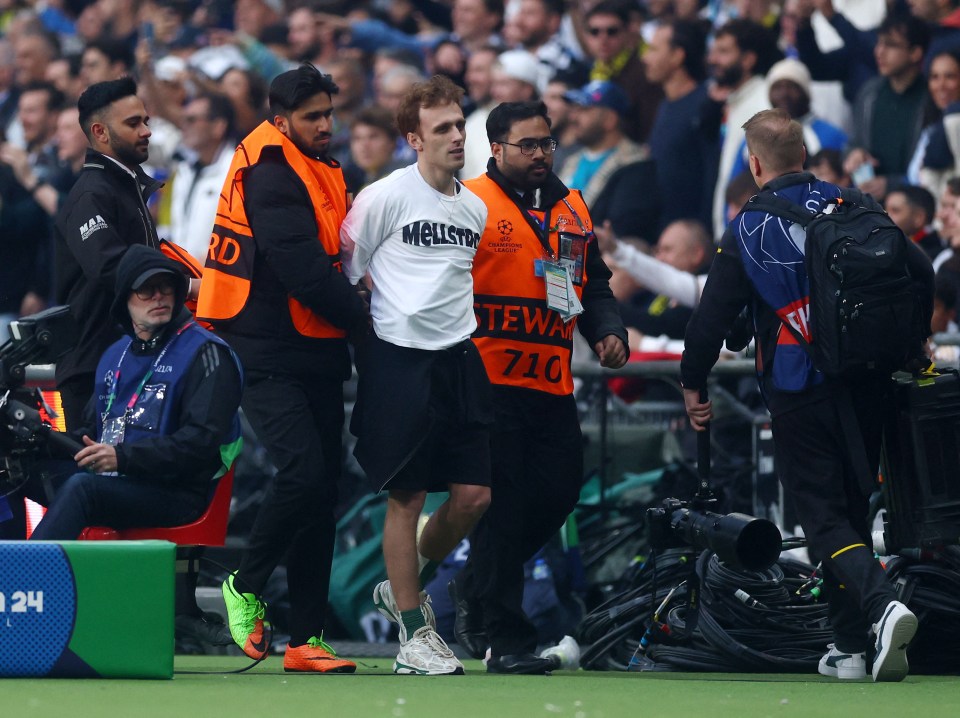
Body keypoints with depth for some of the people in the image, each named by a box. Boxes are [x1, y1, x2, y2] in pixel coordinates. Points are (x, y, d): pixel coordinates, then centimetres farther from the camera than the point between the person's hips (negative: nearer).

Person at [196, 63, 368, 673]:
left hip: (316, 354, 9)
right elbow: (303, 271, -19)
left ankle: (308, 638, 9)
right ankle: (246, 586, 1)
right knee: (303, 470, -21)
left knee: (323, 490, 6)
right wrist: (364, 317, -10)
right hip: (271, 357, -9)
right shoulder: (272, 177, -12)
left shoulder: (324, 172, 17)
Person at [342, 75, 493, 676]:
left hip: (459, 356, 6)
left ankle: (406, 585, 25)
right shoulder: (385, 197, -5)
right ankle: (413, 632, 5)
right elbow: (345, 271, 0)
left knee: (474, 495, 1)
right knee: (407, 496, -3)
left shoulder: (475, 208, 13)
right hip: (399, 356, -6)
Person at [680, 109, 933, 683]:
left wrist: (693, 384, 11)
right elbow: (921, 273, -1)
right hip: (867, 386, 4)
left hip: (798, 393, -4)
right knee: (852, 506, 16)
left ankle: (883, 603, -29)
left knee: (824, 516, -2)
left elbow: (711, 318, -4)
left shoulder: (745, 233, -4)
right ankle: (851, 648, 18)